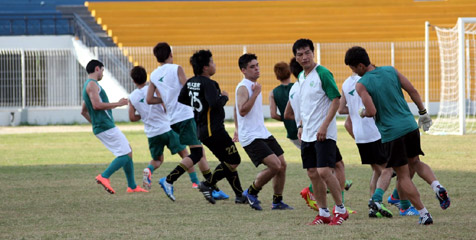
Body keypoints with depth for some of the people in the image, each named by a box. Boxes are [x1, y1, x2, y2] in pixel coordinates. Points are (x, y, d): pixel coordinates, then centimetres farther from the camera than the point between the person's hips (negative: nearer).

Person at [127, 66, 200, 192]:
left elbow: (132, 117, 2)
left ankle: (149, 170, -11)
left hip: (151, 133, 3)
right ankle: (195, 181, 5)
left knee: (157, 160, 22)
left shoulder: (132, 97, 2)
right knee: (184, 153, 9)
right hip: (166, 128, -3)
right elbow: (166, 108, -13)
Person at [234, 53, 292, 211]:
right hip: (251, 137, -10)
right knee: (275, 165, -19)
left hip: (263, 133, 10)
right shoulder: (243, 87, -13)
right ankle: (251, 192, 1)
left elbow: (236, 109, 28)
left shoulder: (253, 86, 17)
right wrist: (256, 93, -22)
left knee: (282, 164, 5)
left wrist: (237, 129, 33)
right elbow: (242, 111, -27)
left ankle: (277, 202, 16)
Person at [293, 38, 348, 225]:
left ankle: (341, 210, -1)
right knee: (313, 174, 7)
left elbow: (336, 100, -14)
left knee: (324, 171, -14)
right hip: (307, 134, 8)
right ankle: (323, 213, 15)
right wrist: (301, 126, 16)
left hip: (324, 134, -8)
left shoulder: (322, 73, -11)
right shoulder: (301, 77, 14)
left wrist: (324, 125, -19)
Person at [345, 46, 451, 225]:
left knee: (403, 176, 6)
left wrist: (363, 113, 3)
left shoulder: (361, 85, -11)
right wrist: (423, 113, 16)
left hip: (391, 133, -5)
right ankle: (436, 186, -1)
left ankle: (424, 214, 2)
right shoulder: (391, 71, 4)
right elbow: (413, 92, 5)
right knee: (415, 163, 25)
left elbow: (372, 111, -19)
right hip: (410, 126, 5)